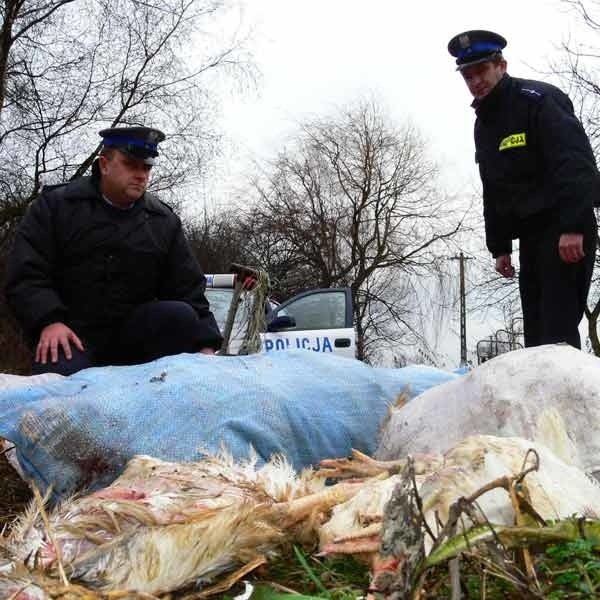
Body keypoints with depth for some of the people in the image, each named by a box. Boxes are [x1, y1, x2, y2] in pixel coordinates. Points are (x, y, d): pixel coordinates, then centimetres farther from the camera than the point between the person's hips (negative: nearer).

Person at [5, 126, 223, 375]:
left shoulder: (164, 222, 10)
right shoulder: (56, 205, 3)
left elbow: (188, 287, 8)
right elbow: (26, 273, -4)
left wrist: (205, 345, -6)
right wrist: (48, 321, -22)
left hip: (133, 336, 3)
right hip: (72, 334, -2)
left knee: (180, 316, -26)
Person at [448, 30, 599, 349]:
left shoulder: (538, 100, -9)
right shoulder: (484, 123, 17)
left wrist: (573, 225, -28)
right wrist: (499, 246, 14)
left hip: (566, 230, -8)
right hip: (530, 234, 8)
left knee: (558, 325, -14)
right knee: (535, 327, 7)